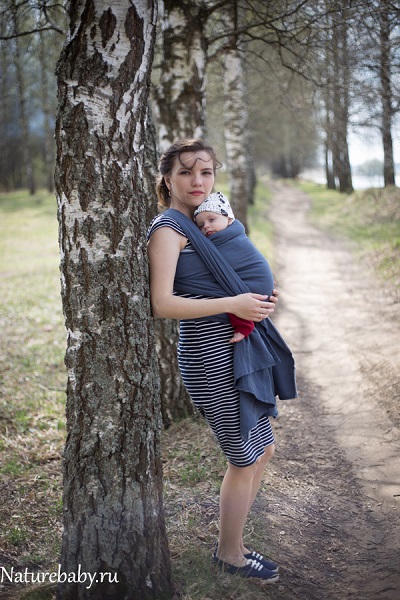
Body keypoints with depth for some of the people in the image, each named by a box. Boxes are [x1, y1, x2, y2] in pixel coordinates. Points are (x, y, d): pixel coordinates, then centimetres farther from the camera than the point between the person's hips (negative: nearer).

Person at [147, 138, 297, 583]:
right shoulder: (167, 228, -12)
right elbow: (162, 304, -22)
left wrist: (262, 297, 8)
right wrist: (234, 304, -22)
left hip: (236, 350, 9)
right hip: (209, 357, -9)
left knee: (263, 449, 19)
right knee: (244, 459, 4)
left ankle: (231, 541, 36)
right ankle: (230, 555, 26)